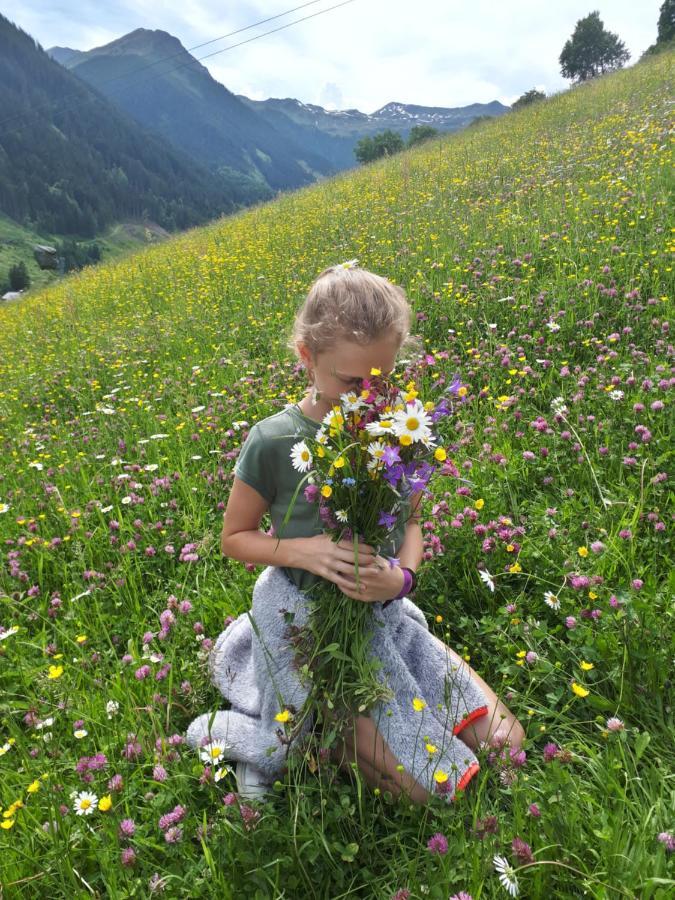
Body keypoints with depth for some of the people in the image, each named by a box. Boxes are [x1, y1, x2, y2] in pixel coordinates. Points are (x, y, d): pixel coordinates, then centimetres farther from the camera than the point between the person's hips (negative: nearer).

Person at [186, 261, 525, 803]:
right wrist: (305, 550, -25)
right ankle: (264, 740, 9)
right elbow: (235, 539, -6)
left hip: (381, 611, 5)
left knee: (503, 738, 9)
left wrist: (402, 576, -18)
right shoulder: (273, 443, -20)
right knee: (424, 781, -8)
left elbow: (411, 524, 4)